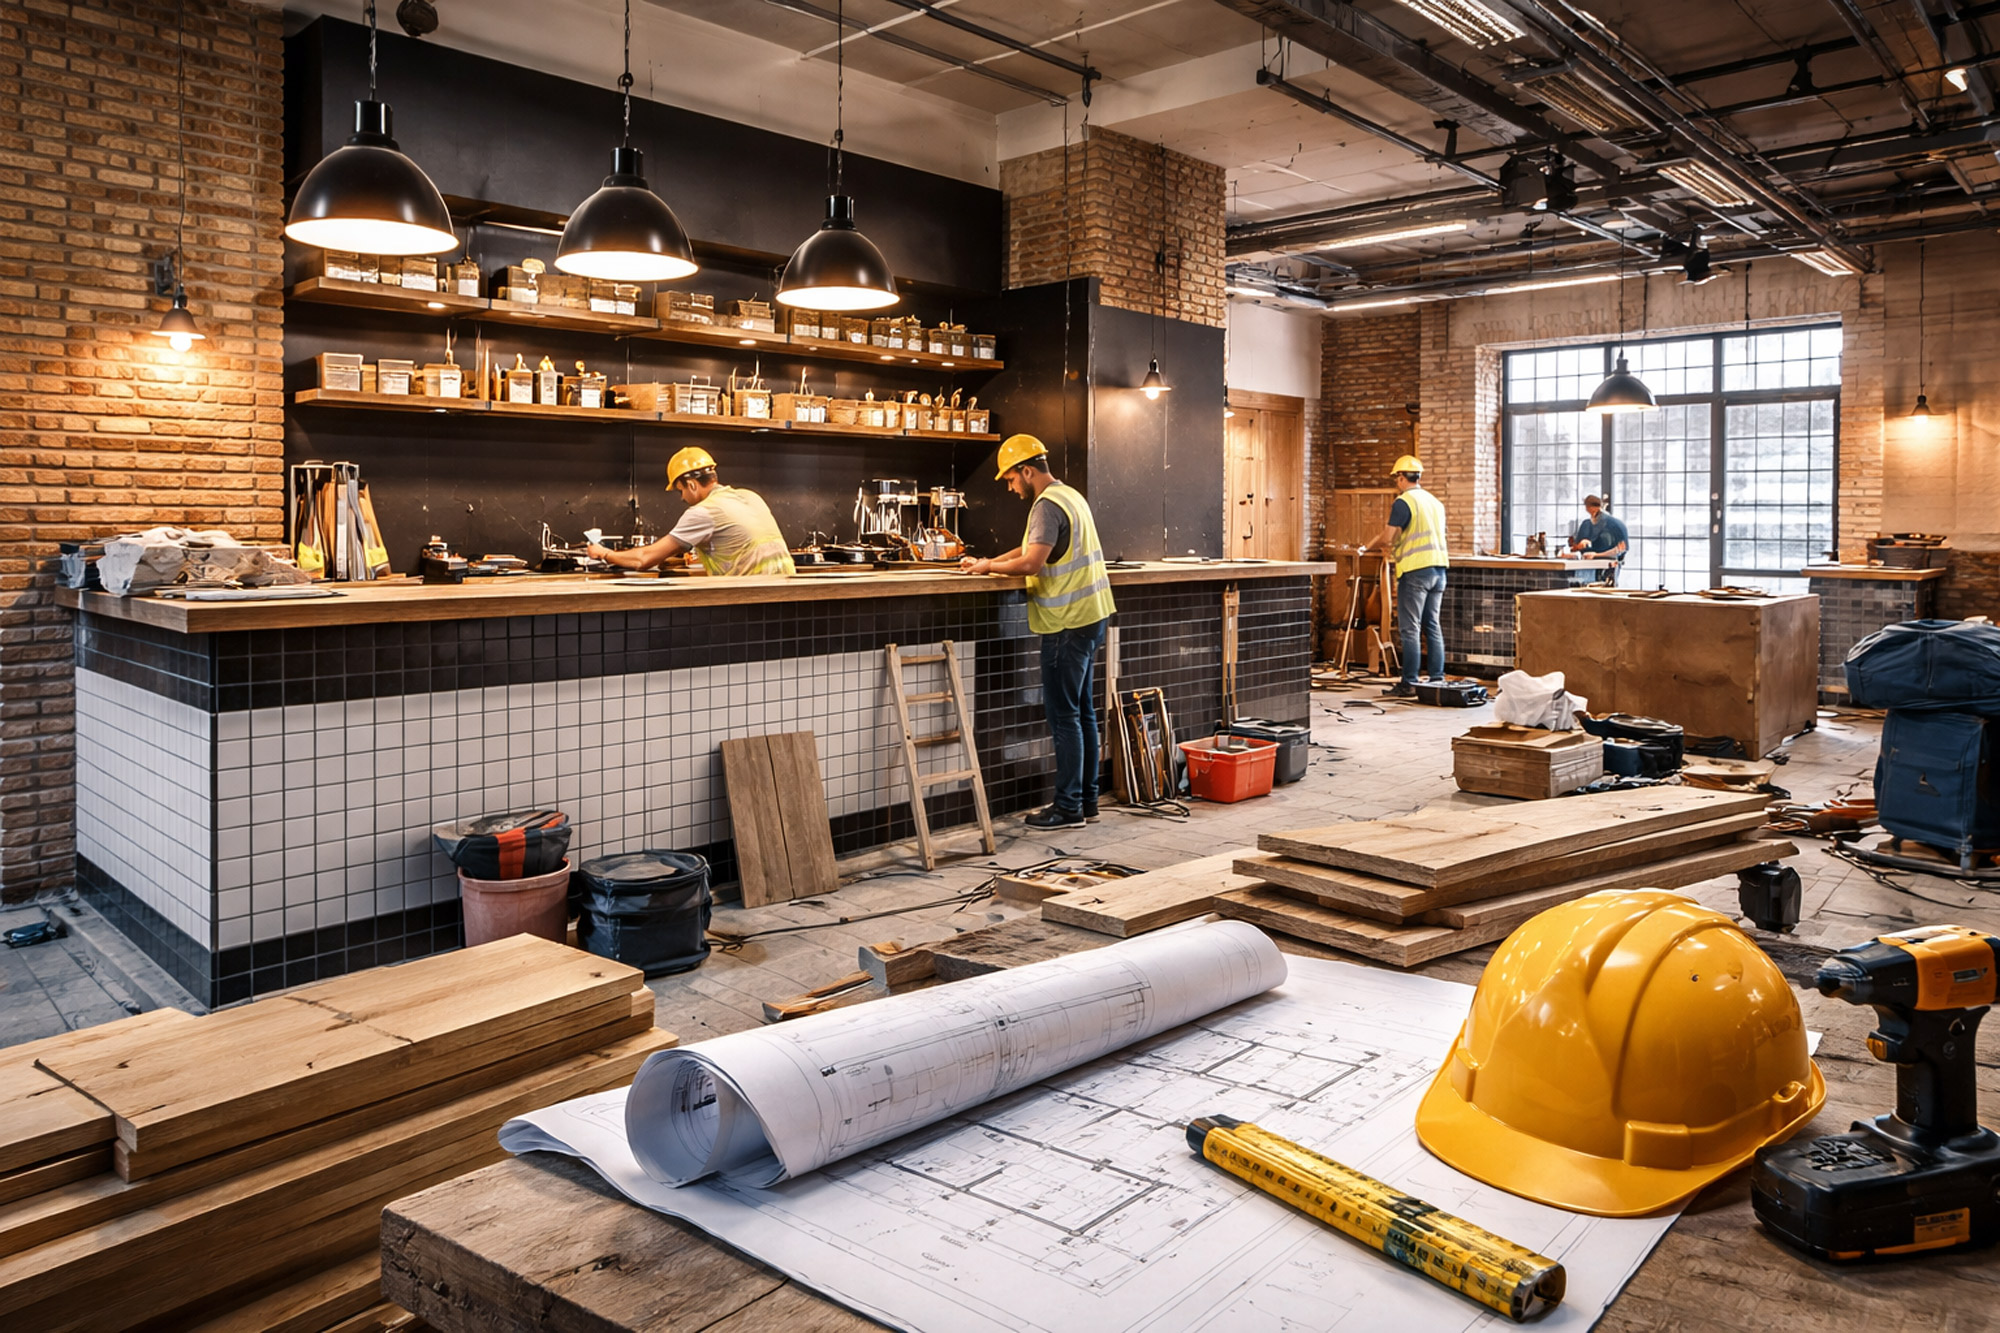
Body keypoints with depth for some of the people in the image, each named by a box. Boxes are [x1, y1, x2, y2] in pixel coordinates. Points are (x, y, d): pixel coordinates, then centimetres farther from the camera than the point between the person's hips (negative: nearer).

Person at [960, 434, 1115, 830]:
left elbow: (1031, 562, -23)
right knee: (1082, 711, 14)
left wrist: (989, 567, -8)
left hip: (1068, 623, -10)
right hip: (1090, 616, 10)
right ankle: (1087, 799, 21)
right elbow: (1033, 547, 22)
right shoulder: (1070, 496, 17)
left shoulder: (1048, 505, -15)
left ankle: (1069, 808, 1)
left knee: (1064, 715, -4)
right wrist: (988, 562, 13)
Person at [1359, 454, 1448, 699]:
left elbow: (1387, 538, -13)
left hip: (1415, 570, -7)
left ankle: (1409, 684, -3)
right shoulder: (1435, 501, 16)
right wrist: (1397, 546, 28)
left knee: (1410, 628, -4)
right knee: (1433, 626, 11)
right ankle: (1437, 679, 13)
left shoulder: (1403, 502, -9)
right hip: (1438, 568, 8)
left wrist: (1369, 546, 7)